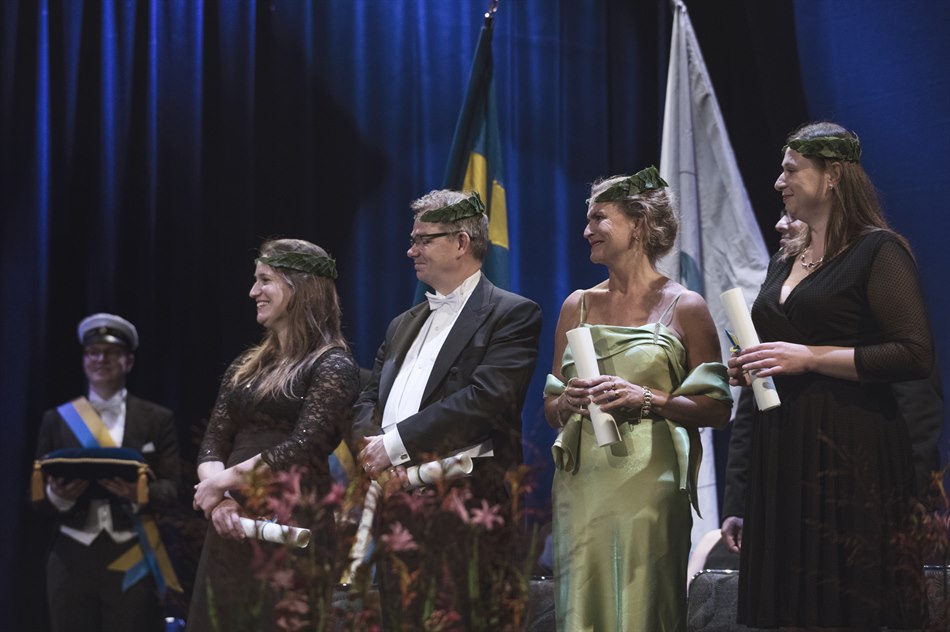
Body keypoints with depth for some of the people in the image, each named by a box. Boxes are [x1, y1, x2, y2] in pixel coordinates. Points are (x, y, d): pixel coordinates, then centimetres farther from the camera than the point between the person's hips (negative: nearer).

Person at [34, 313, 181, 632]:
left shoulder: (157, 419, 7)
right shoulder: (57, 419, 11)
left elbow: (171, 489, 1)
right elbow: (38, 492, 9)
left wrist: (140, 493, -21)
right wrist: (56, 495, -14)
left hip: (132, 560, -1)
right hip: (72, 560, 1)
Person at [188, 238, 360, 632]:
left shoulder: (332, 366, -5)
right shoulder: (246, 366, 16)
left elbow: (303, 448, -15)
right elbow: (213, 444, 9)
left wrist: (225, 481, -9)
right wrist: (219, 497, -10)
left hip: (293, 529, -6)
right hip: (231, 530, 6)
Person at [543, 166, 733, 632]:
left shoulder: (685, 308, 1)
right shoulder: (578, 306, 13)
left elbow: (718, 409, -2)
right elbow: (550, 409, 18)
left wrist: (646, 400, -14)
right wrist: (567, 402, -5)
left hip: (648, 484, -4)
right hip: (582, 484, 4)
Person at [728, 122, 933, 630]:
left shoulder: (878, 251, -6)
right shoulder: (784, 261, 18)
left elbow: (916, 356, -16)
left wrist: (810, 357, -17)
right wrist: (747, 369, 10)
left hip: (848, 450, -7)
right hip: (779, 451, 7)